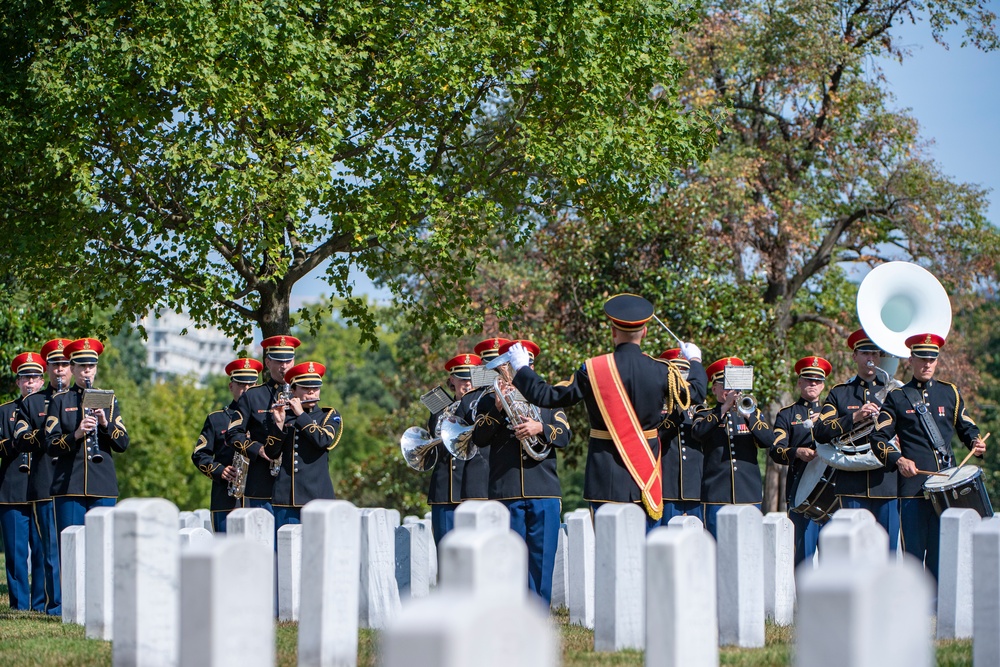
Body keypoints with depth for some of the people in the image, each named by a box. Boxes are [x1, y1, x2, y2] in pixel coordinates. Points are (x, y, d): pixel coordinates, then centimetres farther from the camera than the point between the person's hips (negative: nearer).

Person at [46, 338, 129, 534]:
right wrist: (76, 435, -19)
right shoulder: (59, 401, 7)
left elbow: (123, 444, 7)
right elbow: (51, 446, -2)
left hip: (103, 486, 2)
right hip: (70, 486, -2)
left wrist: (105, 424, -11)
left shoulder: (108, 400, 13)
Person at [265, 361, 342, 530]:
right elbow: (272, 453, 2)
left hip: (318, 496, -2)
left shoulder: (330, 416, 9)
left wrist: (300, 414, -11)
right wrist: (279, 423, -11)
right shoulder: (282, 416, 12)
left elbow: (323, 440, -12)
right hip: (286, 496, 2)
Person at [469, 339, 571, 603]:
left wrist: (540, 428, -15)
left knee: (542, 557, 0)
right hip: (506, 491, -1)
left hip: (544, 491, 1)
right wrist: (497, 409, -14)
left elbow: (565, 434, 4)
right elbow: (479, 438, 0)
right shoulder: (491, 399, 12)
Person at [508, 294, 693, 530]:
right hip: (646, 475, 1)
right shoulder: (661, 371, -5)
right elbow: (692, 395, 13)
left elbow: (548, 397, -4)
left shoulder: (592, 370, -10)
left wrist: (521, 369, 13)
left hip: (606, 478, -1)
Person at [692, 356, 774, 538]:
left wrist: (748, 416, -17)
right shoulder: (705, 415, 9)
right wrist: (724, 408, -20)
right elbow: (697, 432, -15)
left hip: (749, 494, 2)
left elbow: (769, 441, -3)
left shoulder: (753, 413, 15)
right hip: (717, 494, -2)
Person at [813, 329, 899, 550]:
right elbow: (820, 432, 0)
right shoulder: (839, 394, 12)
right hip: (853, 485, -1)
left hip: (887, 481, 1)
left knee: (888, 547, -1)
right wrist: (854, 417, -11)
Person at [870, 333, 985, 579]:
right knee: (913, 553, -4)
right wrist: (898, 460, -13)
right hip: (913, 484, -2)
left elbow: (966, 427, 22)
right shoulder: (897, 397, 8)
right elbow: (879, 438, 3)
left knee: (942, 551, 0)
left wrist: (975, 442, 0)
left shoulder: (950, 393, 15)